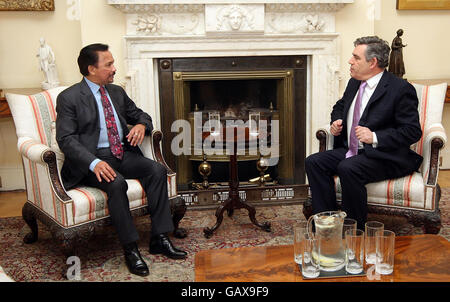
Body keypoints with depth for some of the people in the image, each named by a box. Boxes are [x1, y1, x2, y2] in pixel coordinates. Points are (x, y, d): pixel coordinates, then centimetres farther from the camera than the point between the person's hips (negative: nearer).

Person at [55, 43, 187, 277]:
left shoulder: (117, 92, 16)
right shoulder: (69, 98, -4)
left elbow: (139, 115, 25)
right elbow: (66, 139, -12)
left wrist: (141, 125, -2)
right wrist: (94, 162, -28)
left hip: (124, 154, 6)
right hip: (93, 160, -5)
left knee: (157, 170, -18)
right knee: (116, 183, -34)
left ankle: (159, 239, -13)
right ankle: (130, 249, -19)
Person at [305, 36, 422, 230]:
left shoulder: (401, 89, -12)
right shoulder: (354, 83, 12)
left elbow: (413, 132, -15)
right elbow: (339, 106, 31)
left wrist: (375, 137, -26)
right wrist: (337, 121, 7)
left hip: (386, 156, -8)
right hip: (351, 150, 8)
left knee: (348, 169, -34)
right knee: (313, 162, -13)